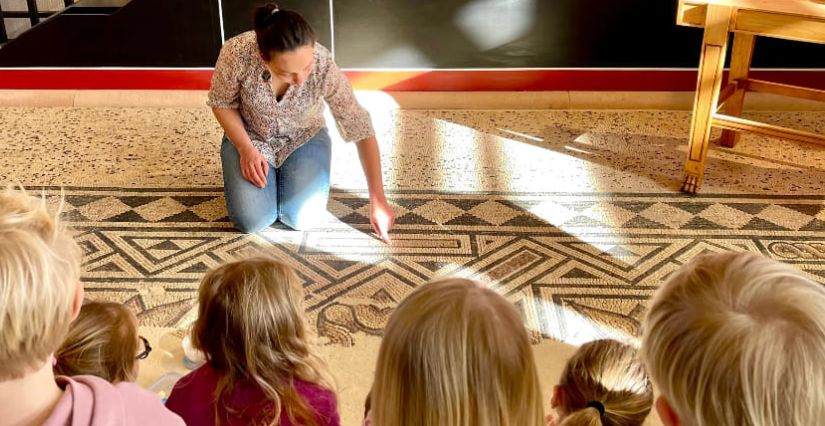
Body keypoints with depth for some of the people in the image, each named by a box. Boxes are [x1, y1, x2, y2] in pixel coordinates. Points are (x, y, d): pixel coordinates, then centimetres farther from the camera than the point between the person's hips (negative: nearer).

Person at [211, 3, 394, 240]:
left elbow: (361, 130, -22)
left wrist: (378, 199, -22)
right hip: (249, 137, 0)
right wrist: (246, 149, -22)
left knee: (303, 219, -19)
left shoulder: (323, 65, -31)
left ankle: (287, 176, 14)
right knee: (251, 221, -17)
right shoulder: (237, 53, -32)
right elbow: (221, 103, -9)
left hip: (304, 139, 0)